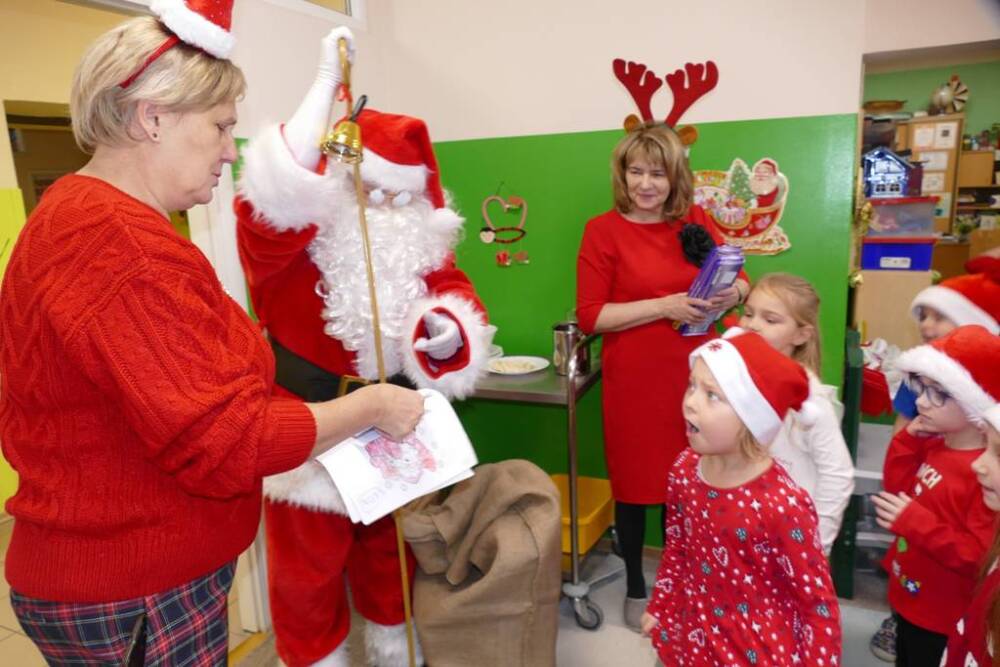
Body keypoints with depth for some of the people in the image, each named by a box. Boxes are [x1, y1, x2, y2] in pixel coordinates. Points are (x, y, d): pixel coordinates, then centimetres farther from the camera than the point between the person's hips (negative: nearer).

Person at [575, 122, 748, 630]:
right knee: (635, 481, 10)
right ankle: (635, 586, 32)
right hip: (634, 381, -3)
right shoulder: (603, 230, -7)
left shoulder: (696, 221, 5)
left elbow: (740, 279, 13)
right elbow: (590, 316, -12)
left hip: (692, 374, 4)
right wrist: (664, 306, -20)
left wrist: (731, 293, -11)